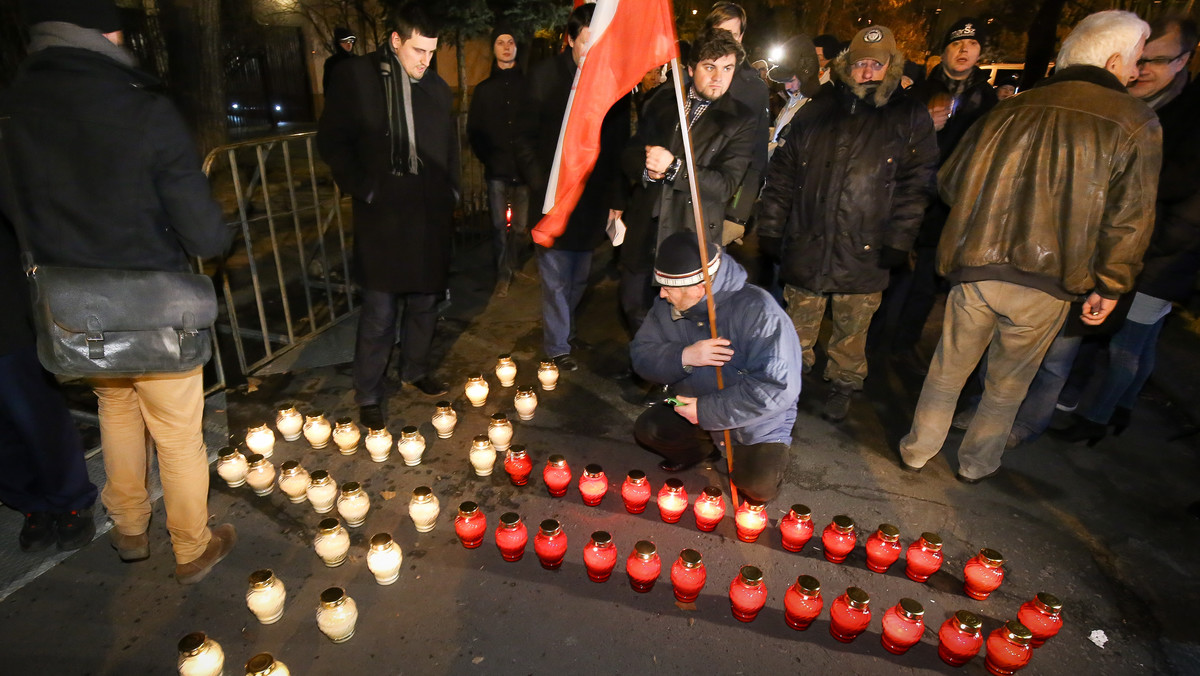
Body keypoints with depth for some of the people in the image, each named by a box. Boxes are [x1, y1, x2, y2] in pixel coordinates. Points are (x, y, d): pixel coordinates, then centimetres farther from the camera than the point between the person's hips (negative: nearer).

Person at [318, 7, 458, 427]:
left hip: (431, 215, 5)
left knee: (425, 301, 14)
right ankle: (368, 396, 15)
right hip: (382, 215, -4)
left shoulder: (437, 88, 12)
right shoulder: (357, 77, -1)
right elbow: (332, 139, -1)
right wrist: (362, 188, -9)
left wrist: (451, 189, 11)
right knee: (379, 313, -1)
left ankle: (416, 370, 34)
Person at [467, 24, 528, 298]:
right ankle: (503, 274, 9)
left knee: (520, 225, 1)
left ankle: (511, 267, 23)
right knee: (500, 224, -2)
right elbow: (473, 131, 14)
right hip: (497, 170, 1)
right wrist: (487, 158, 5)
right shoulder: (484, 89, 13)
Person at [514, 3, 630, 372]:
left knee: (578, 278, 13)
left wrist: (617, 199, 5)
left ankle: (564, 326, 37)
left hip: (593, 200, 2)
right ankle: (557, 348, 17)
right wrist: (541, 185, -7)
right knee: (556, 279, 2)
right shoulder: (545, 75, -1)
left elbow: (619, 145, 6)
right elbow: (526, 138, 2)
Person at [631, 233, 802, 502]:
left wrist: (706, 411, -31)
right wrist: (683, 357, -32)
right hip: (696, 406, 6)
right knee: (646, 429, -9)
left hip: (756, 423, -5)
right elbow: (641, 354, -10)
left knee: (757, 486, -24)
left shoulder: (758, 311, -32)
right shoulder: (667, 306, -12)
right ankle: (705, 447, 19)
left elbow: (778, 387, -35)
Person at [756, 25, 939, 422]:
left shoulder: (910, 118, 3)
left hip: (863, 254, -1)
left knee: (852, 329, 11)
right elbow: (782, 173, 6)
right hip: (806, 245, 2)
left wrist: (897, 242, -9)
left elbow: (915, 185, -1)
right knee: (800, 321, 14)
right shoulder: (816, 111, 7)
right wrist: (770, 227, 1)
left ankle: (843, 385, 32)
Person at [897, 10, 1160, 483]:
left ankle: (917, 451, 29)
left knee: (948, 369, 16)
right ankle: (976, 464, 34)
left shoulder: (1011, 110, 3)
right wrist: (1109, 287, 5)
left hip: (974, 269, 2)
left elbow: (950, 183, 8)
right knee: (1008, 383, 18)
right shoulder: (1135, 124, -4)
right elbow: (1128, 220, -7)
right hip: (1045, 284, -1)